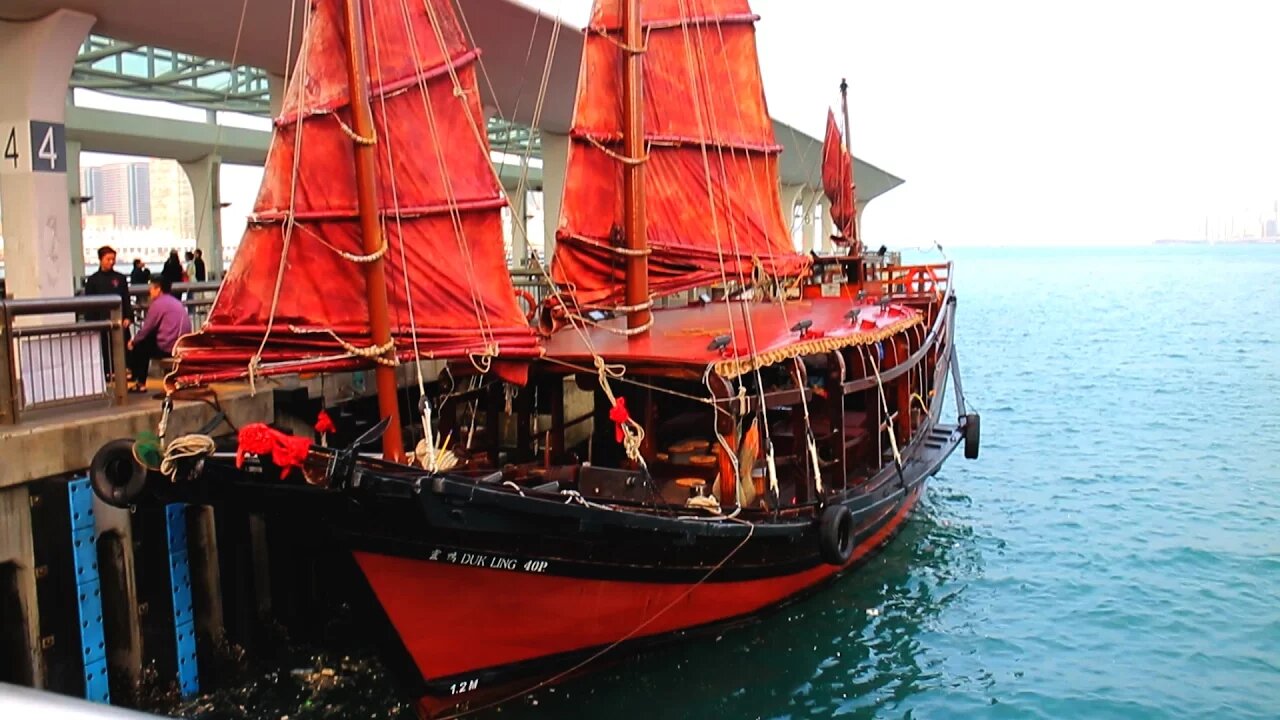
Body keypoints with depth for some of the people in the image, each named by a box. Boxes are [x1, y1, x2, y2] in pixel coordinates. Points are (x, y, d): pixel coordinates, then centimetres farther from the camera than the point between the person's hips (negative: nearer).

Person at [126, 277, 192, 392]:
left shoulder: (158, 303, -8)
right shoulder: (176, 302, 19)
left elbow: (147, 329, -5)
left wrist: (133, 341, 13)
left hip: (169, 348, -8)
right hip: (183, 345, 8)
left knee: (139, 347, 11)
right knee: (147, 341, 25)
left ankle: (140, 383, 18)